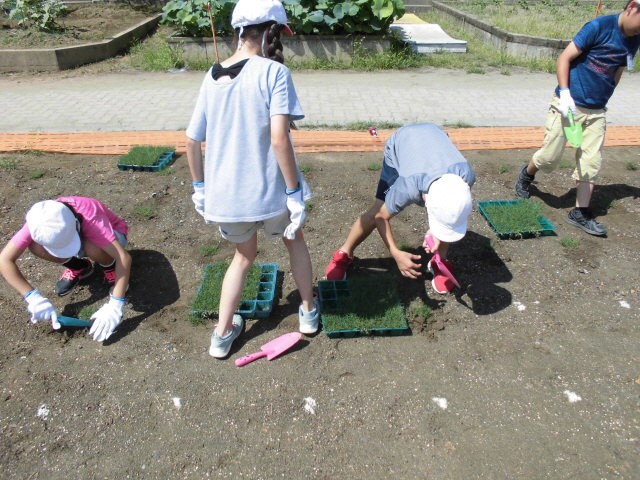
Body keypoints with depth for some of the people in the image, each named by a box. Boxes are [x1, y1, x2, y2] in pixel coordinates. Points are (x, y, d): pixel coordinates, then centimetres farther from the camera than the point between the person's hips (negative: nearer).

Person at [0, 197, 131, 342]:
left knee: (91, 248, -39)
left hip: (111, 236, -4)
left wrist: (115, 305, -52)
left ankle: (110, 268, -4)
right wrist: (33, 298, -37)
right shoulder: (39, 222, -30)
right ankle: (79, 268, 5)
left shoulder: (89, 217, -40)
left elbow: (124, 257, -46)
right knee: (35, 247, -24)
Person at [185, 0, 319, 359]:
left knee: (245, 255, 28)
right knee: (295, 239, 26)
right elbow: (279, 137, -21)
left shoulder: (212, 77, 6)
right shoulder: (274, 72, -10)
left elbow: (192, 141, 7)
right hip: (268, 192, -4)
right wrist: (294, 191, -14)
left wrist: (200, 188, 18)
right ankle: (309, 311, 41)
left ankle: (223, 333, 29)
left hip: (223, 195, 5)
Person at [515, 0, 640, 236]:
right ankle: (527, 173, 32)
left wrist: (604, 99, 19)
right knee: (549, 158, -1)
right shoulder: (600, 26, -12)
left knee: (592, 162, 1)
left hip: (596, 112, 6)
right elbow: (564, 58, -13)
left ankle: (580, 213, 9)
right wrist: (565, 93, -22)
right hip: (568, 105, -6)